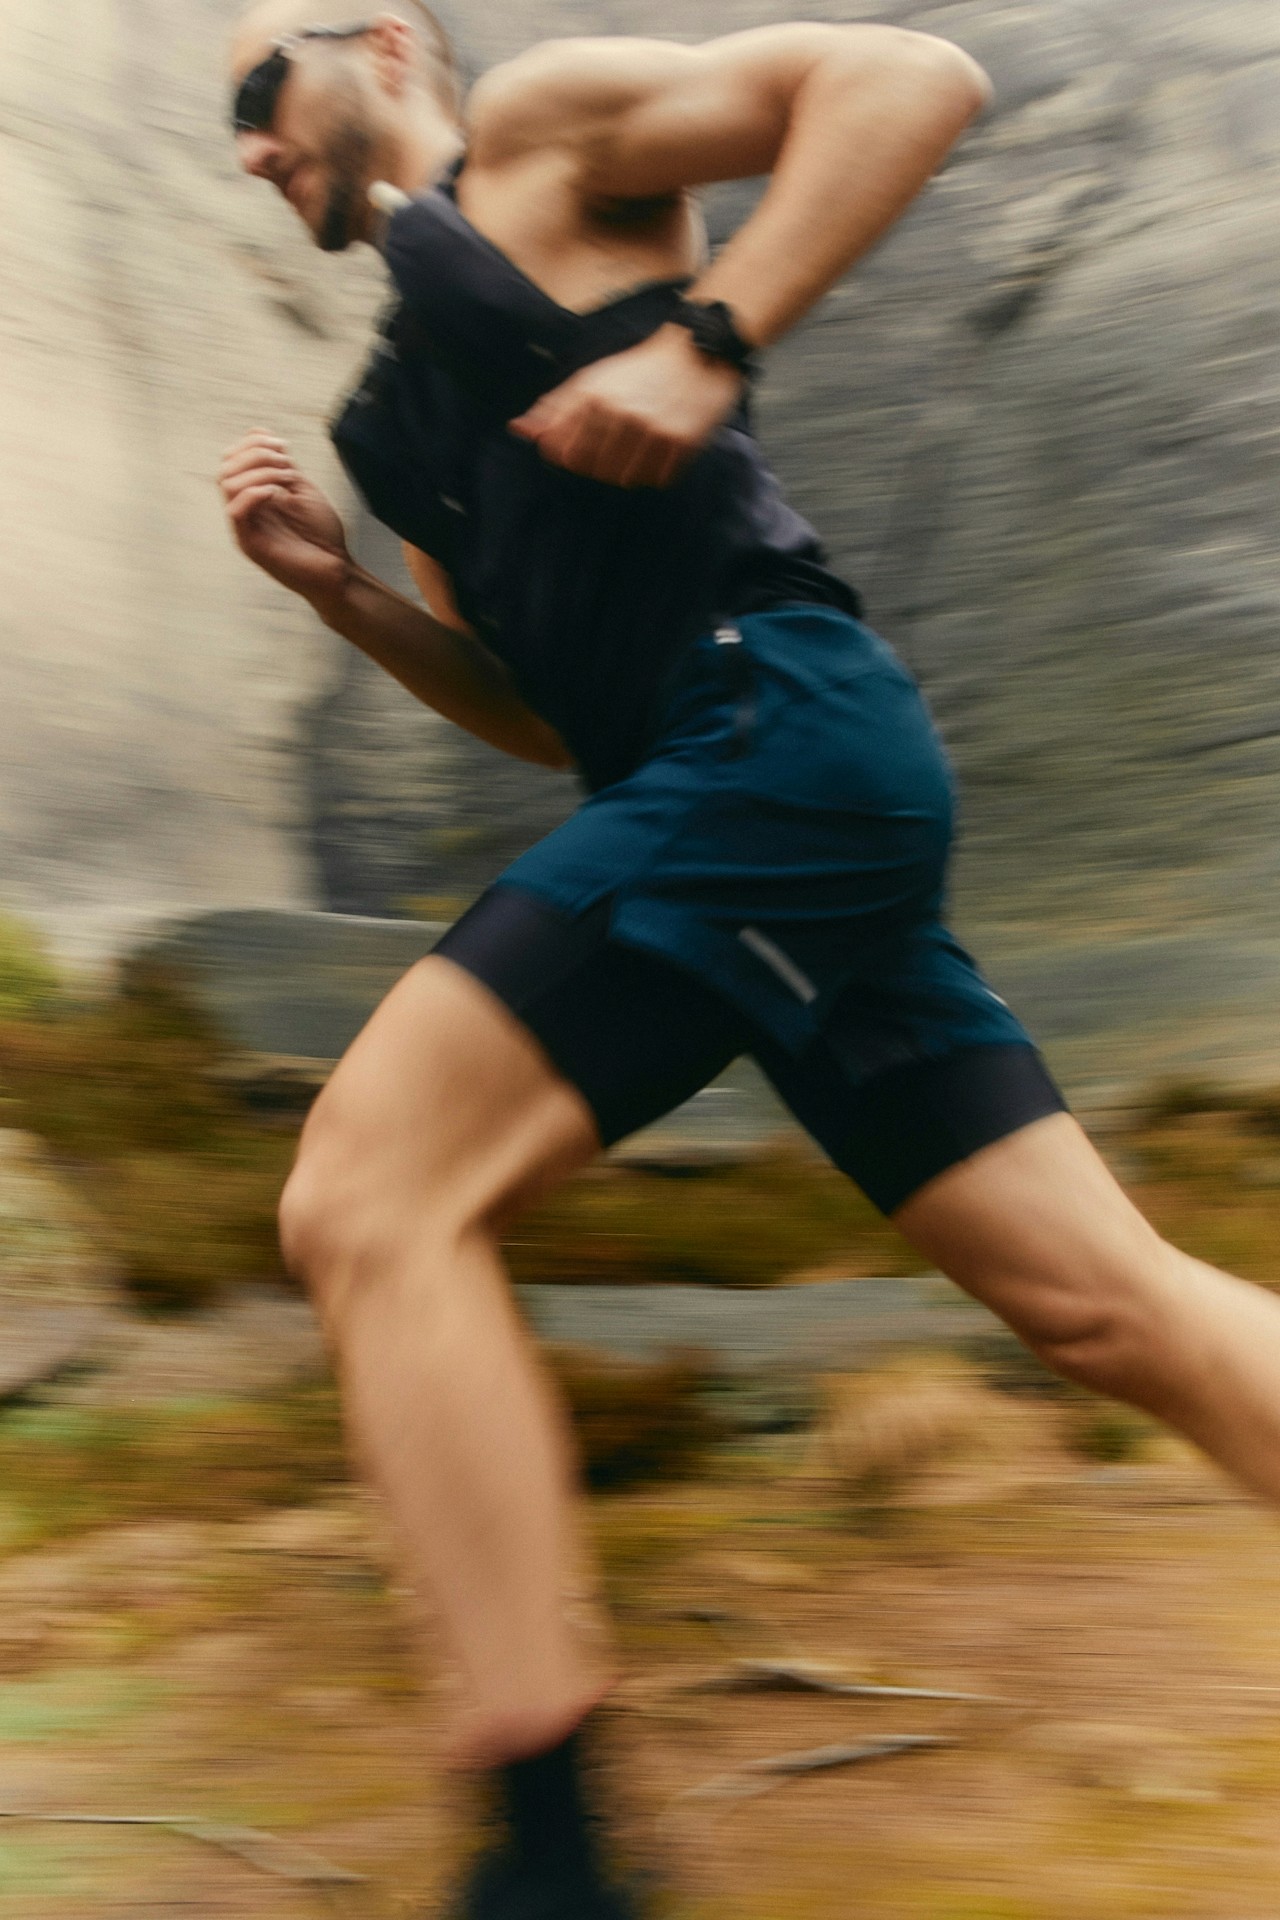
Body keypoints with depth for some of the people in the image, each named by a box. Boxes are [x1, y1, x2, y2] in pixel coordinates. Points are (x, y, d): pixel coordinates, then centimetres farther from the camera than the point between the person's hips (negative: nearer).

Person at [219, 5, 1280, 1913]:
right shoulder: (408, 407, 31)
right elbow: (537, 707, 29)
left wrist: (703, 342, -14)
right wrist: (336, 584, 16)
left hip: (776, 723, -9)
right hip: (719, 784, 9)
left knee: (370, 1200, -14)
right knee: (1111, 1304, 5)